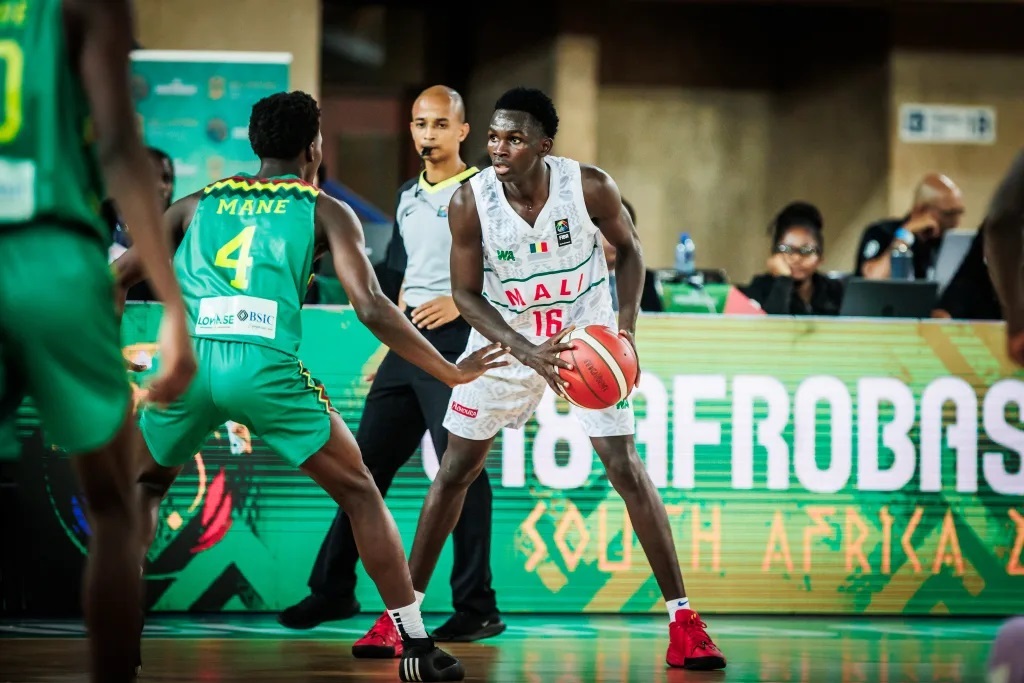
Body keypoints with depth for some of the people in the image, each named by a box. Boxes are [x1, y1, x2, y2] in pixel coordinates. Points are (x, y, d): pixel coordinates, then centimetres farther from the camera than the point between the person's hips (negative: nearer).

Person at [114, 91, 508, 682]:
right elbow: (371, 308, 3)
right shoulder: (326, 211, 16)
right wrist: (451, 372, 9)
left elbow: (113, 283, 23)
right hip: (266, 367, -2)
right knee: (359, 494, 14)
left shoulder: (197, 204, 25)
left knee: (143, 489, 29)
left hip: (187, 364, 2)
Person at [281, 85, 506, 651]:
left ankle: (476, 608, -4)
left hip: (457, 340, -8)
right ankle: (333, 590, 18)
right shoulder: (408, 197, 18)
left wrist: (462, 303, -20)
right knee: (368, 461, 9)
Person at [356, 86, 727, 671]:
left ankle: (683, 619, -2)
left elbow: (629, 250, -3)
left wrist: (626, 326, -17)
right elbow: (466, 294, -11)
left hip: (587, 337, -1)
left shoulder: (590, 187, -22)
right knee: (456, 470, 4)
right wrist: (528, 353, -23)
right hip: (506, 338, 1)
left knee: (627, 470, -8)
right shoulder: (470, 201, -21)